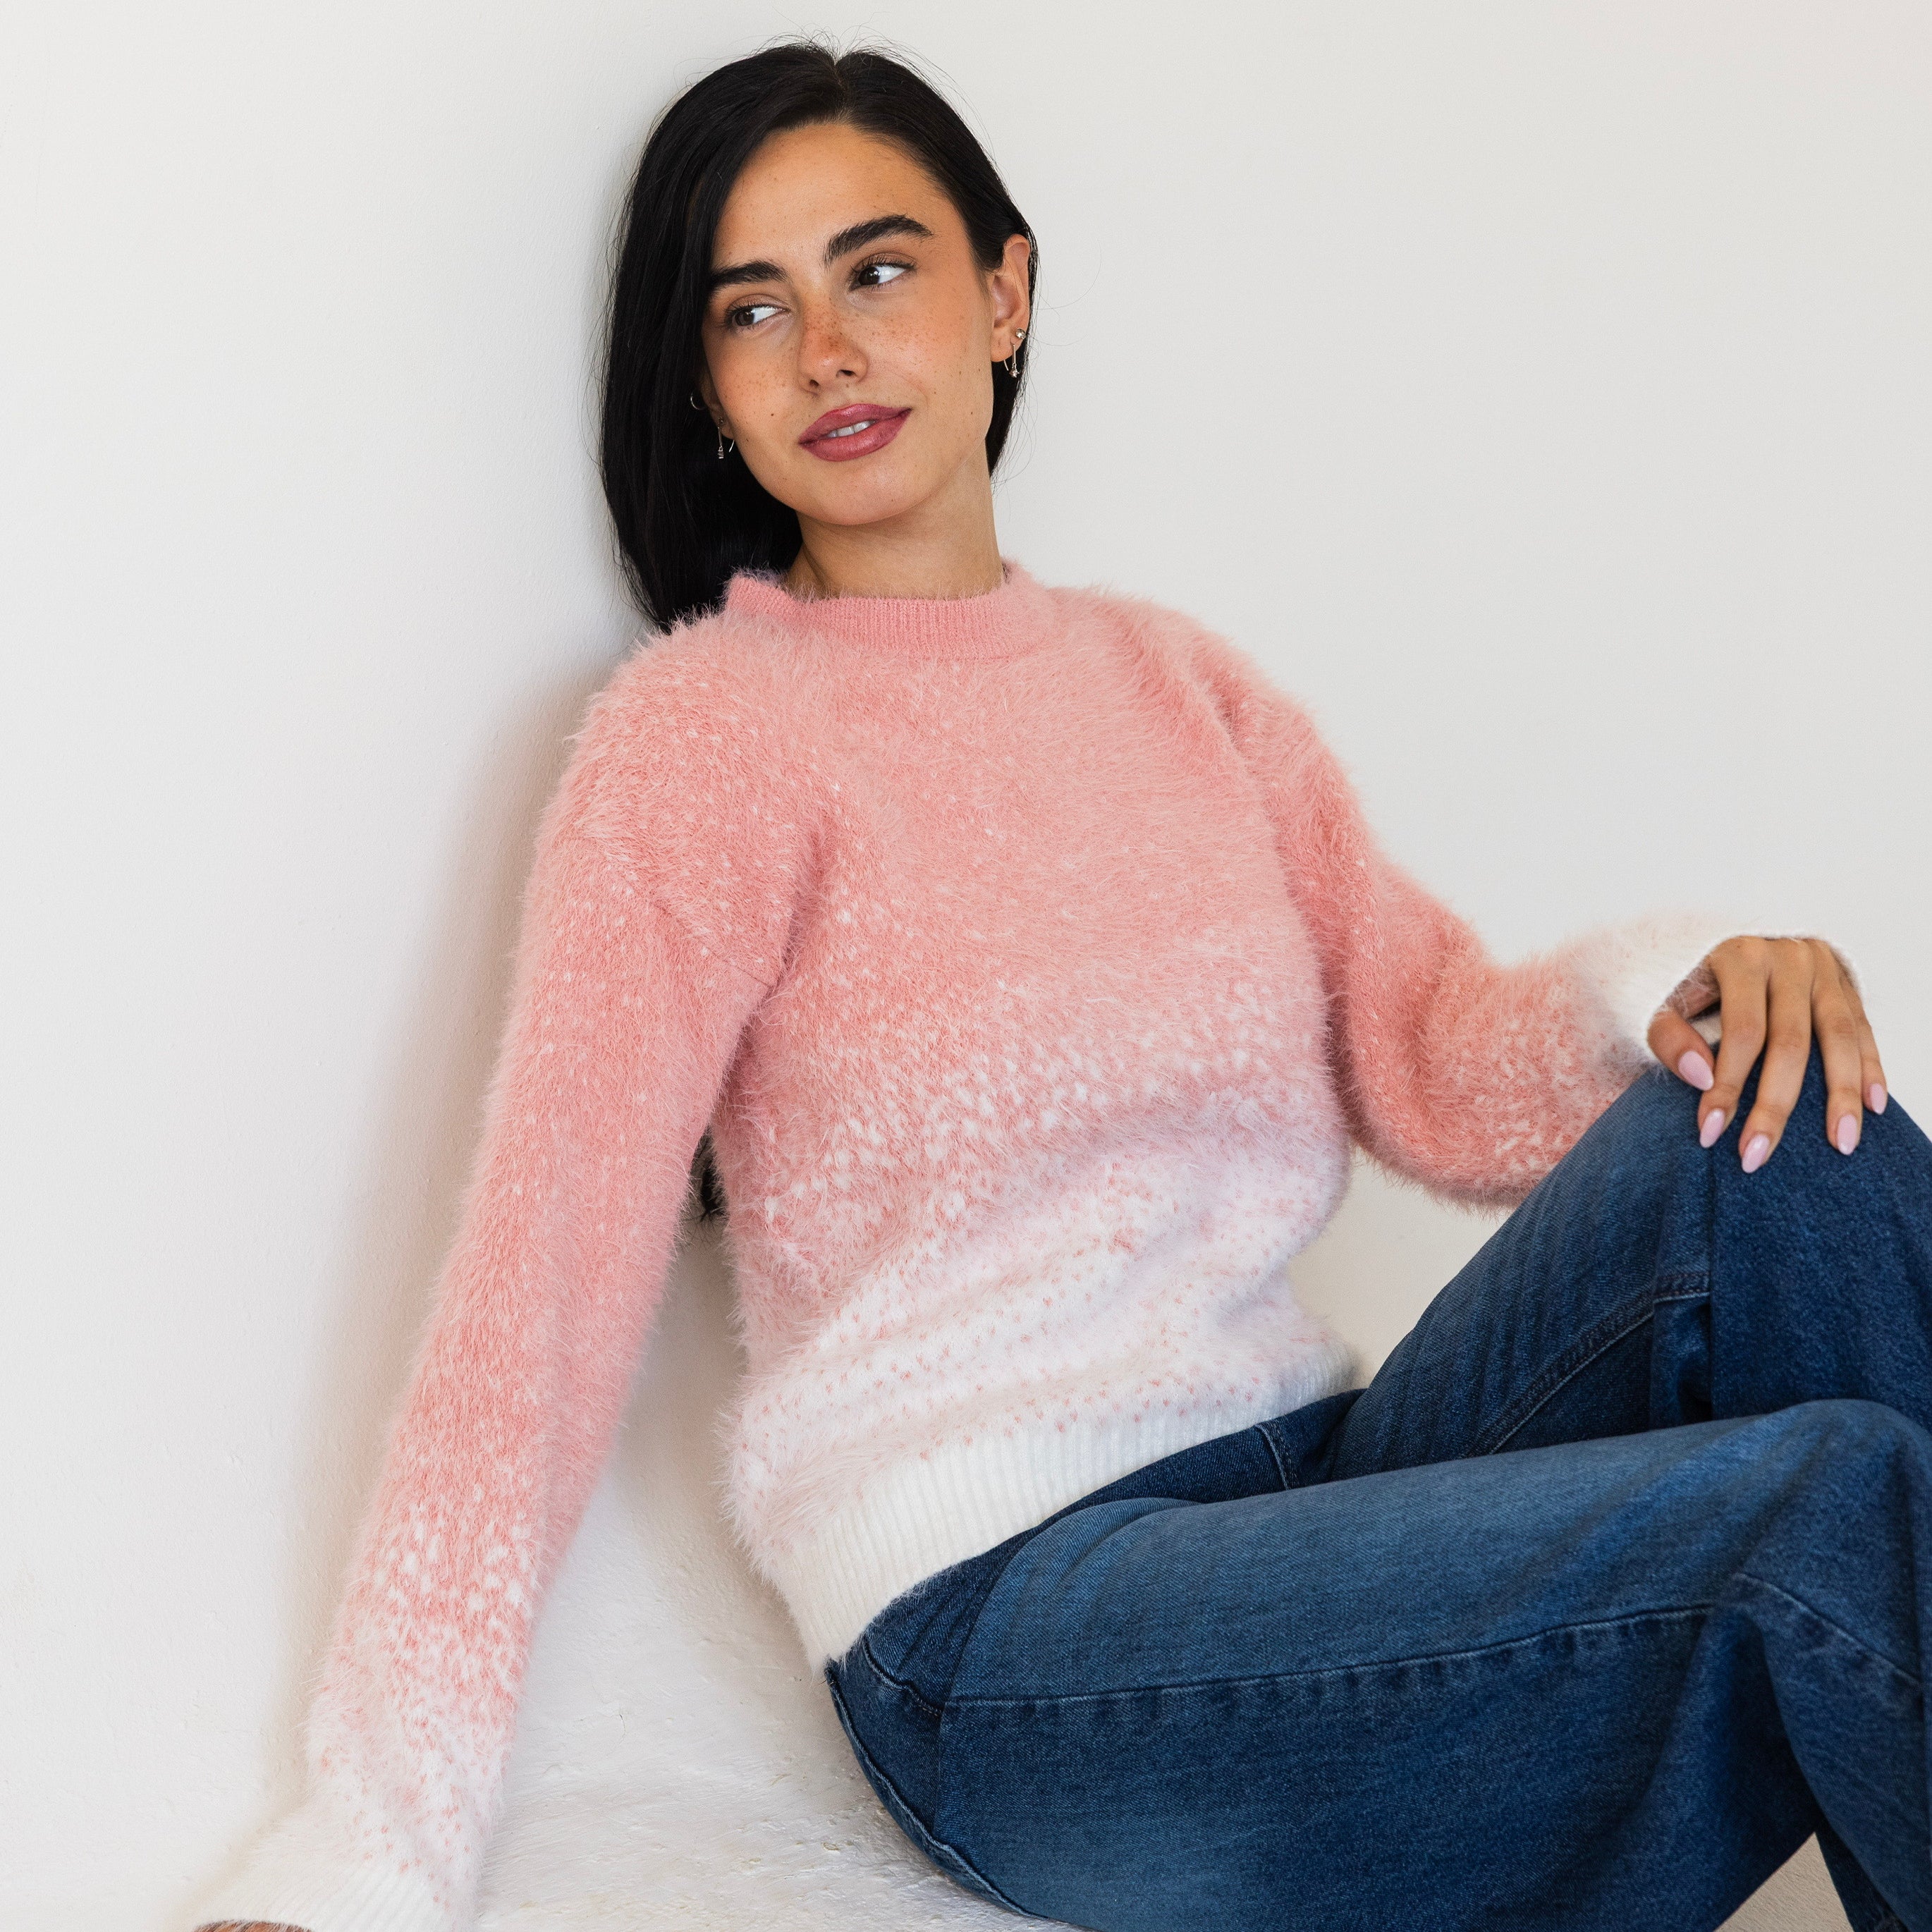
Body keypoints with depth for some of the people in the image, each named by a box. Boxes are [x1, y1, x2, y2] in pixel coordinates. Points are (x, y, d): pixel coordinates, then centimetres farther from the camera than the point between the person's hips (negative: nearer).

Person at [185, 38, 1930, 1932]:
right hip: (1007, 1615, -6)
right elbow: (544, 1270, -13)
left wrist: (1675, 982, -16)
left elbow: (1444, 1073, 6)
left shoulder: (1180, 684, 14)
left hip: (1313, 1488, 6)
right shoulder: (702, 730, -4)